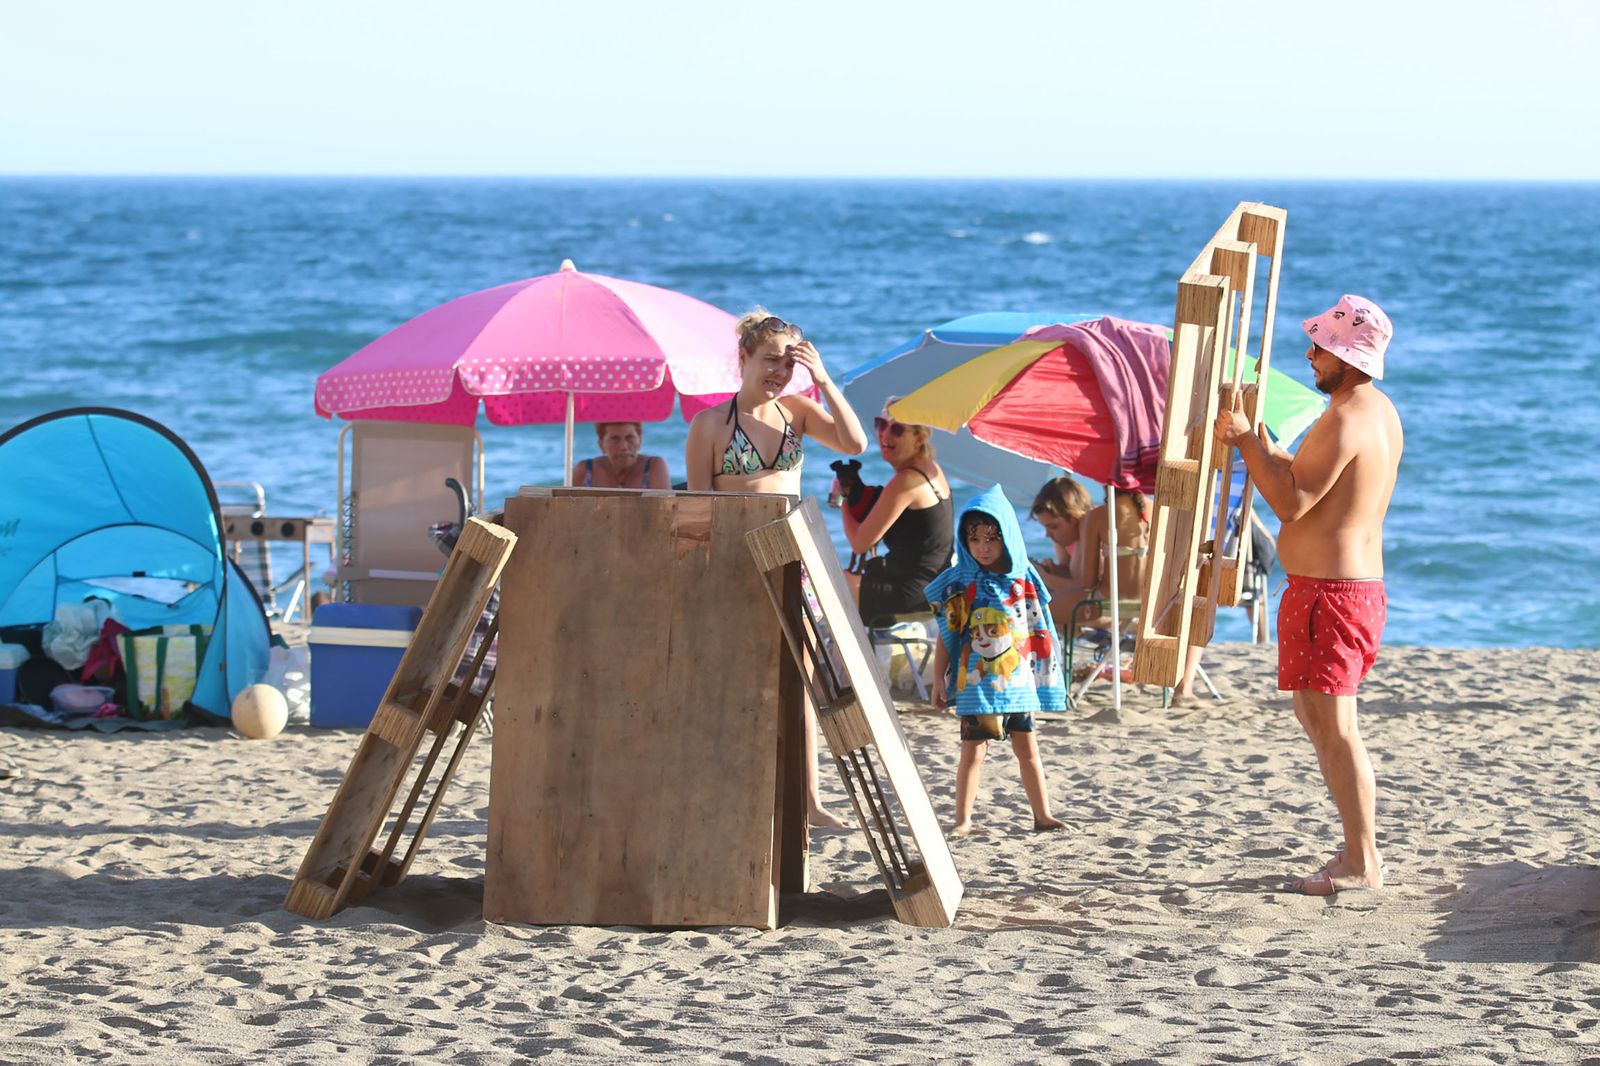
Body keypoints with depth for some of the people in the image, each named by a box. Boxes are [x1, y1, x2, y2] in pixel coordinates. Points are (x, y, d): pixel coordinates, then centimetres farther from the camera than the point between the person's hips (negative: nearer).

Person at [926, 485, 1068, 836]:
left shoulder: (1022, 580, 4)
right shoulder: (959, 584, -4)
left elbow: (1036, 633, 11)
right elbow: (946, 636, -1)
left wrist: (1044, 673, 11)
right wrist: (938, 680, -3)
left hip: (1018, 680, 3)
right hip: (976, 682, -3)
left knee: (1028, 748, 10)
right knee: (973, 751, -4)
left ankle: (1043, 814, 17)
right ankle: (962, 820, 0)